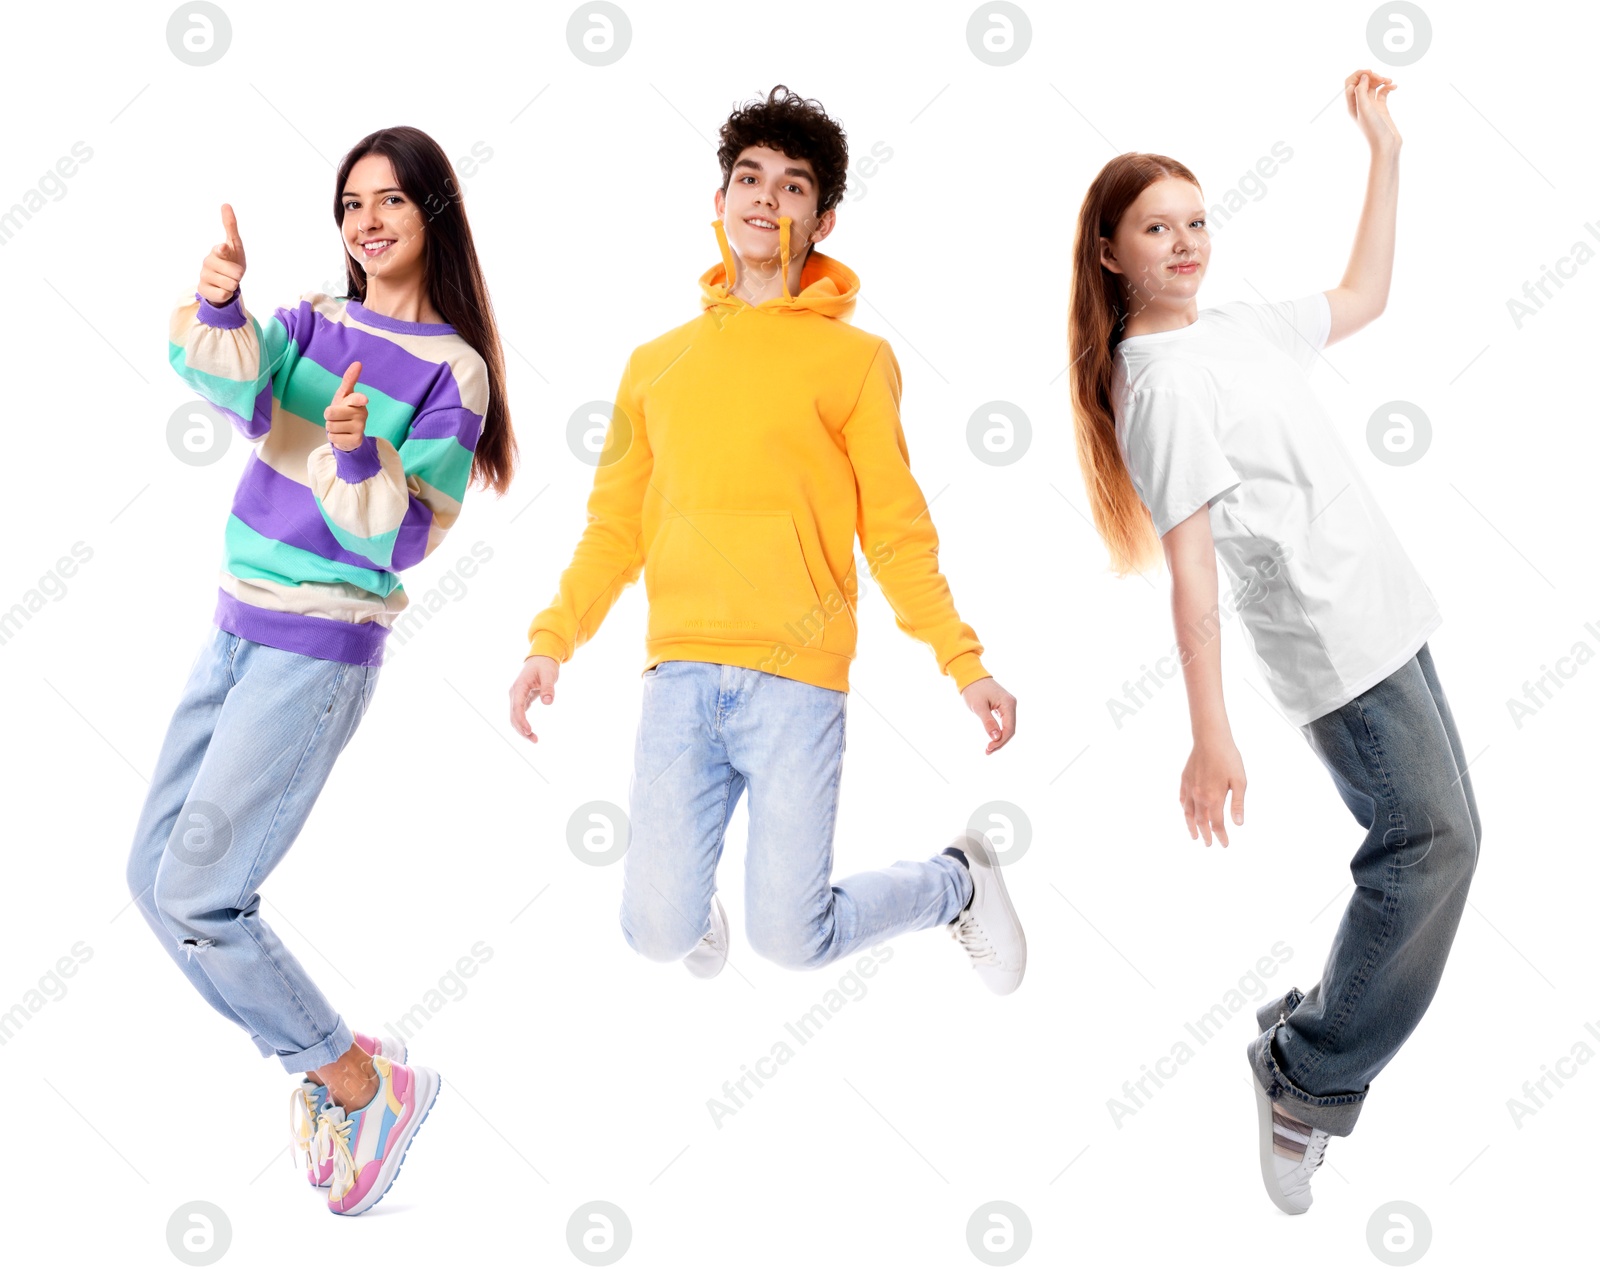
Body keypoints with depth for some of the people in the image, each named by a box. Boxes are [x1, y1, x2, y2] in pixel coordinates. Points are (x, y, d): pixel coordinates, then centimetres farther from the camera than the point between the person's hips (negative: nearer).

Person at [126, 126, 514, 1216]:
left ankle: (366, 1086, 7)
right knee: (156, 873, 11)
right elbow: (235, 386, -14)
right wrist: (219, 302, -32)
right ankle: (328, 1060, 22)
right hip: (238, 633, 8)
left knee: (196, 900, -10)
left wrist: (358, 452, -30)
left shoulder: (453, 369, -8)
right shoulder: (313, 321, 8)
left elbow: (403, 540, -13)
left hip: (319, 652, -8)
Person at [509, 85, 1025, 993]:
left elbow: (897, 531, 2)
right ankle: (694, 890, 37)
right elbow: (616, 526, 13)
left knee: (792, 939, -3)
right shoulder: (658, 363, 15)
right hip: (679, 678, 3)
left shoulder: (855, 358, 5)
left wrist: (964, 663, -6)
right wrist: (554, 638, 1)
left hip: (796, 683, -3)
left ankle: (958, 880, 26)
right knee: (659, 934, -1)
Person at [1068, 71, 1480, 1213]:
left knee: (1432, 833, 12)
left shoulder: (1237, 327, 11)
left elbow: (1365, 298, 26)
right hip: (1332, 644, -9)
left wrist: (1387, 151, 20)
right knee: (1431, 837, -14)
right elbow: (1189, 562, -22)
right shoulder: (1160, 383, -14)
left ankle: (1317, 1031, 24)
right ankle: (1309, 1081, -1)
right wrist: (1210, 734, -25)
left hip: (1384, 623, 9)